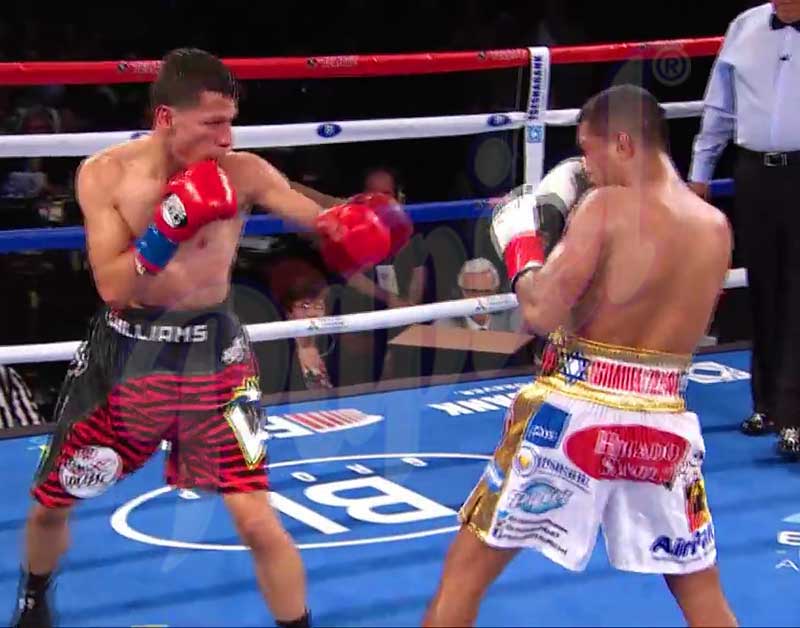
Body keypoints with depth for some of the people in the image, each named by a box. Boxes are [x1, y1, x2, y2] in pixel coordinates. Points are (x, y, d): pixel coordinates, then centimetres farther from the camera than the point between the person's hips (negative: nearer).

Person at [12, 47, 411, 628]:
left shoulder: (243, 173, -10)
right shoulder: (105, 174, -10)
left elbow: (325, 221, -10)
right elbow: (112, 285, -16)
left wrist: (354, 224, -33)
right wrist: (168, 231, -30)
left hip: (211, 352, -1)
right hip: (125, 351, 1)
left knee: (257, 520, -10)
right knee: (51, 504, 16)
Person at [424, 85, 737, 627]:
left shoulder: (607, 208, -8)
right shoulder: (716, 228, 8)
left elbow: (542, 313, -15)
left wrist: (520, 247, 4)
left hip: (575, 408, -4)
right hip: (664, 420, 5)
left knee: (467, 570, 9)